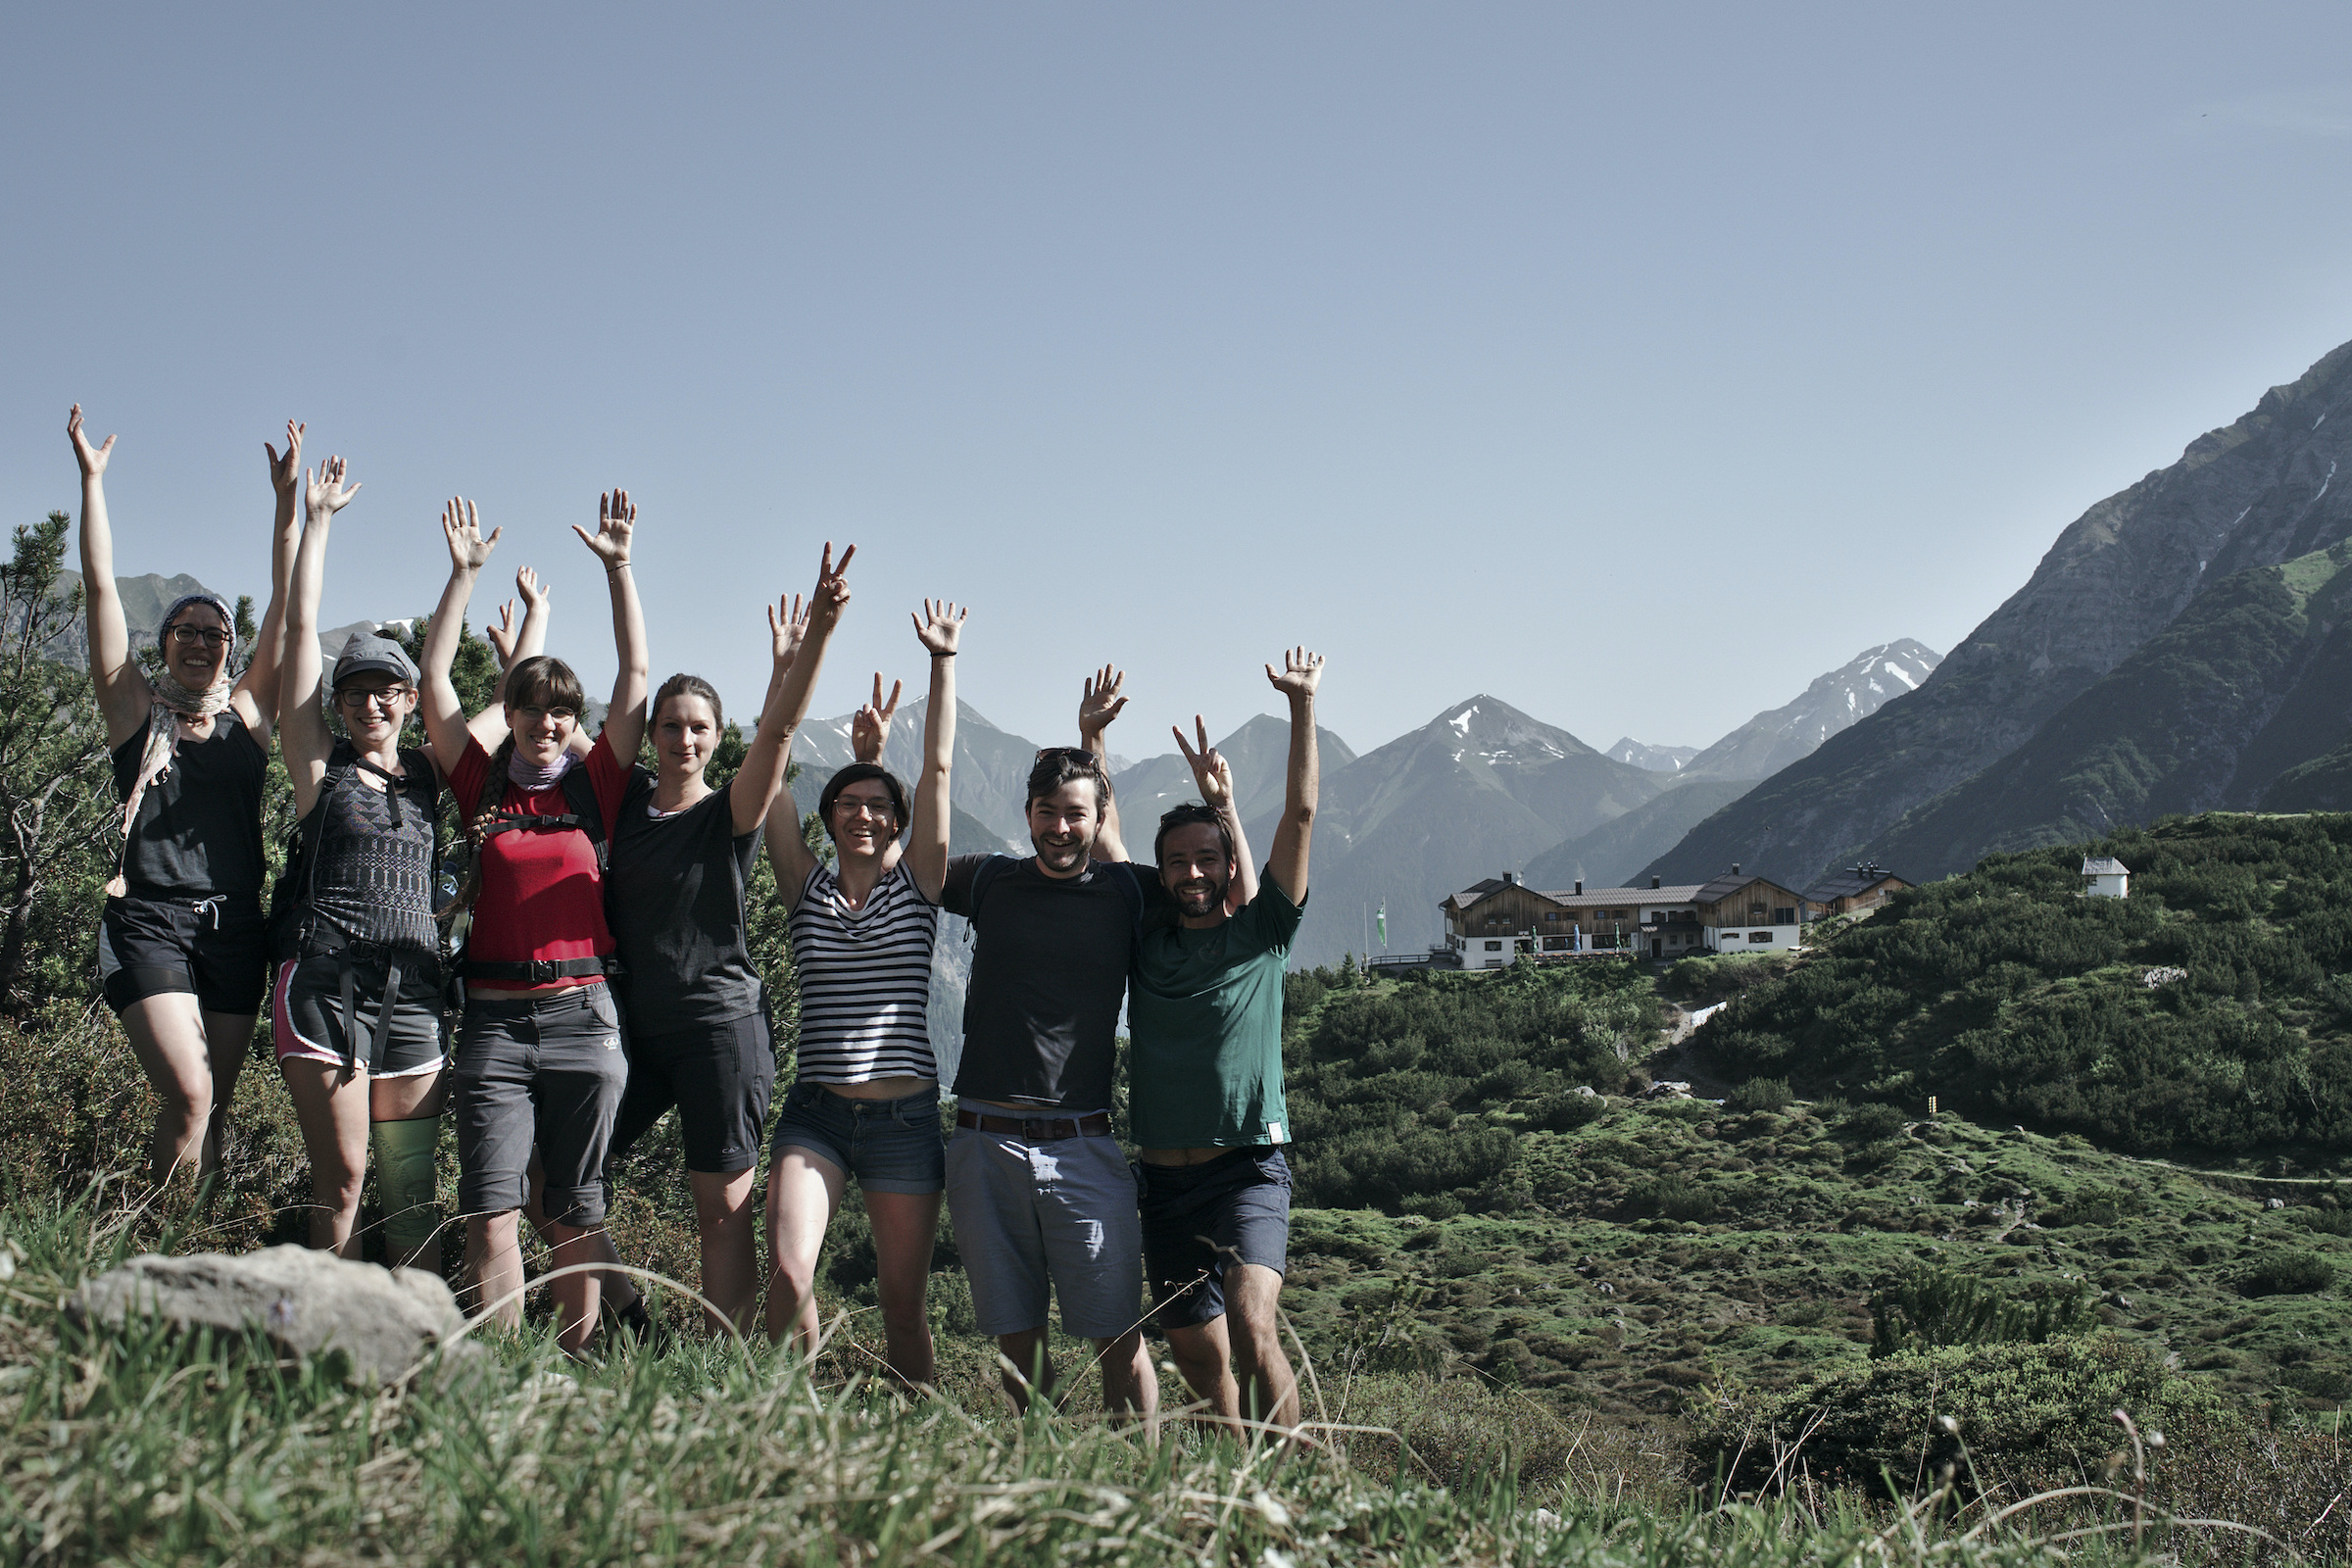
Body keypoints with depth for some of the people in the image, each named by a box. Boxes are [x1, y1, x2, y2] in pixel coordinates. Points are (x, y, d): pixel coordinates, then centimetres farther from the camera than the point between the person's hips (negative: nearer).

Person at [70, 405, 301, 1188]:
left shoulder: (248, 714, 12)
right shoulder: (136, 710, 8)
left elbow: (287, 607, 9)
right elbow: (101, 588, 5)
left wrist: (287, 500, 5)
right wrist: (91, 479, 3)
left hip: (233, 925, 3)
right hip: (150, 920, -3)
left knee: (212, 1109, 3)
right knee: (187, 1095, -18)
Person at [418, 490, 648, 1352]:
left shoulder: (595, 785, 8)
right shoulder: (483, 784, 10)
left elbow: (635, 676, 5)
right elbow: (435, 681, 6)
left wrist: (618, 569, 3)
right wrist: (464, 573, 4)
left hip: (583, 1016, 0)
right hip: (494, 1019, 0)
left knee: (576, 1214, 5)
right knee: (490, 1214, -7)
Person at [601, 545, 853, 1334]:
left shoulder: (733, 812, -3)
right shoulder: (627, 798, 8)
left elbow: (779, 728, -18)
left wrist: (815, 635, -32)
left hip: (721, 1025, -4)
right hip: (635, 1024, 5)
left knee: (724, 1210, -2)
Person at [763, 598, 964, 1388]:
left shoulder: (917, 883, 5)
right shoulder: (807, 887, 8)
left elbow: (938, 767, 0)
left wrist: (943, 660, -1)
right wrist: (793, 664, 2)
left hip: (905, 1116, 0)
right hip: (817, 1112, 1)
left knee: (903, 1303, 3)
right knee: (788, 1273, -18)